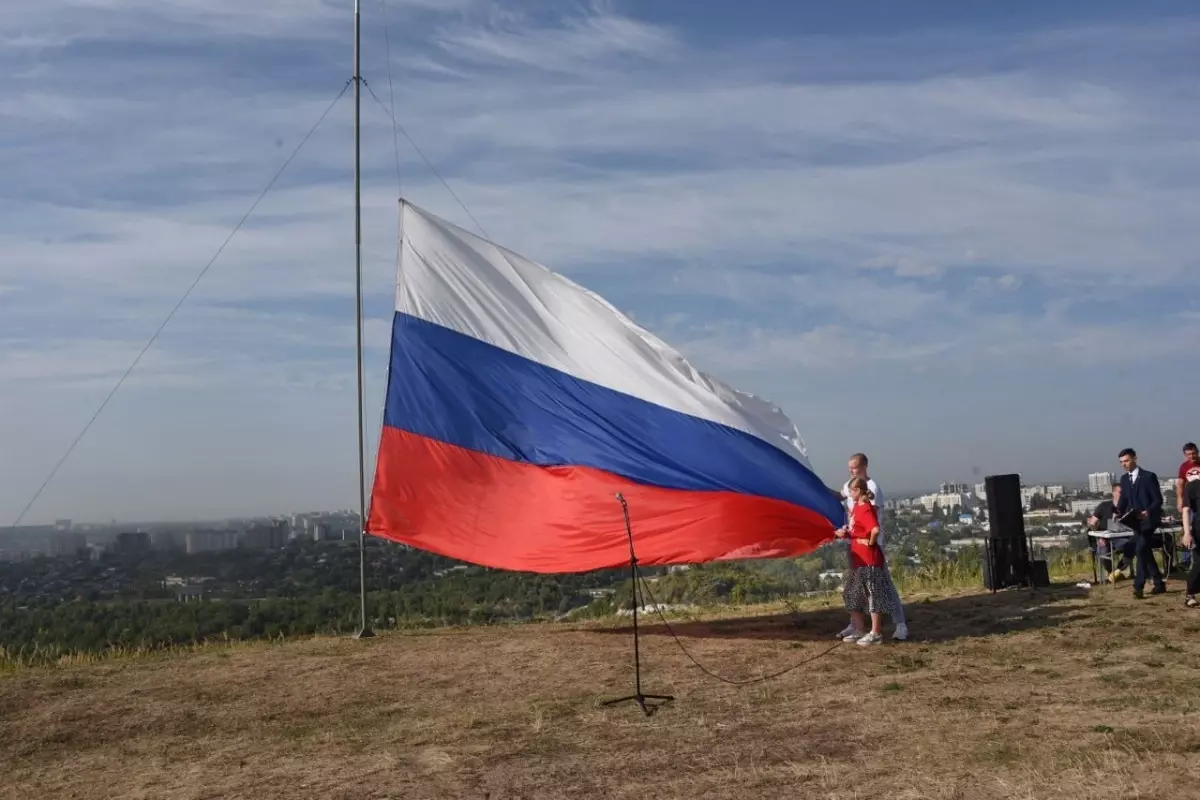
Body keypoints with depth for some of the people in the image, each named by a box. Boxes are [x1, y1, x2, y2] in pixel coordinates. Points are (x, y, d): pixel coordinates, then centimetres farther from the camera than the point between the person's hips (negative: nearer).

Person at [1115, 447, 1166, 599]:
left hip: (1148, 520, -7)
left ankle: (1138, 586, -16)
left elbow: (1158, 500, -9)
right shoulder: (1124, 479, 10)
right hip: (1135, 521, 7)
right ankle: (1159, 584, 22)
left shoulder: (1149, 476, -8)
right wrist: (1118, 511, -9)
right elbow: (1123, 499, 12)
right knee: (1144, 552, 11)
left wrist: (1148, 512, -26)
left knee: (1141, 550, -17)